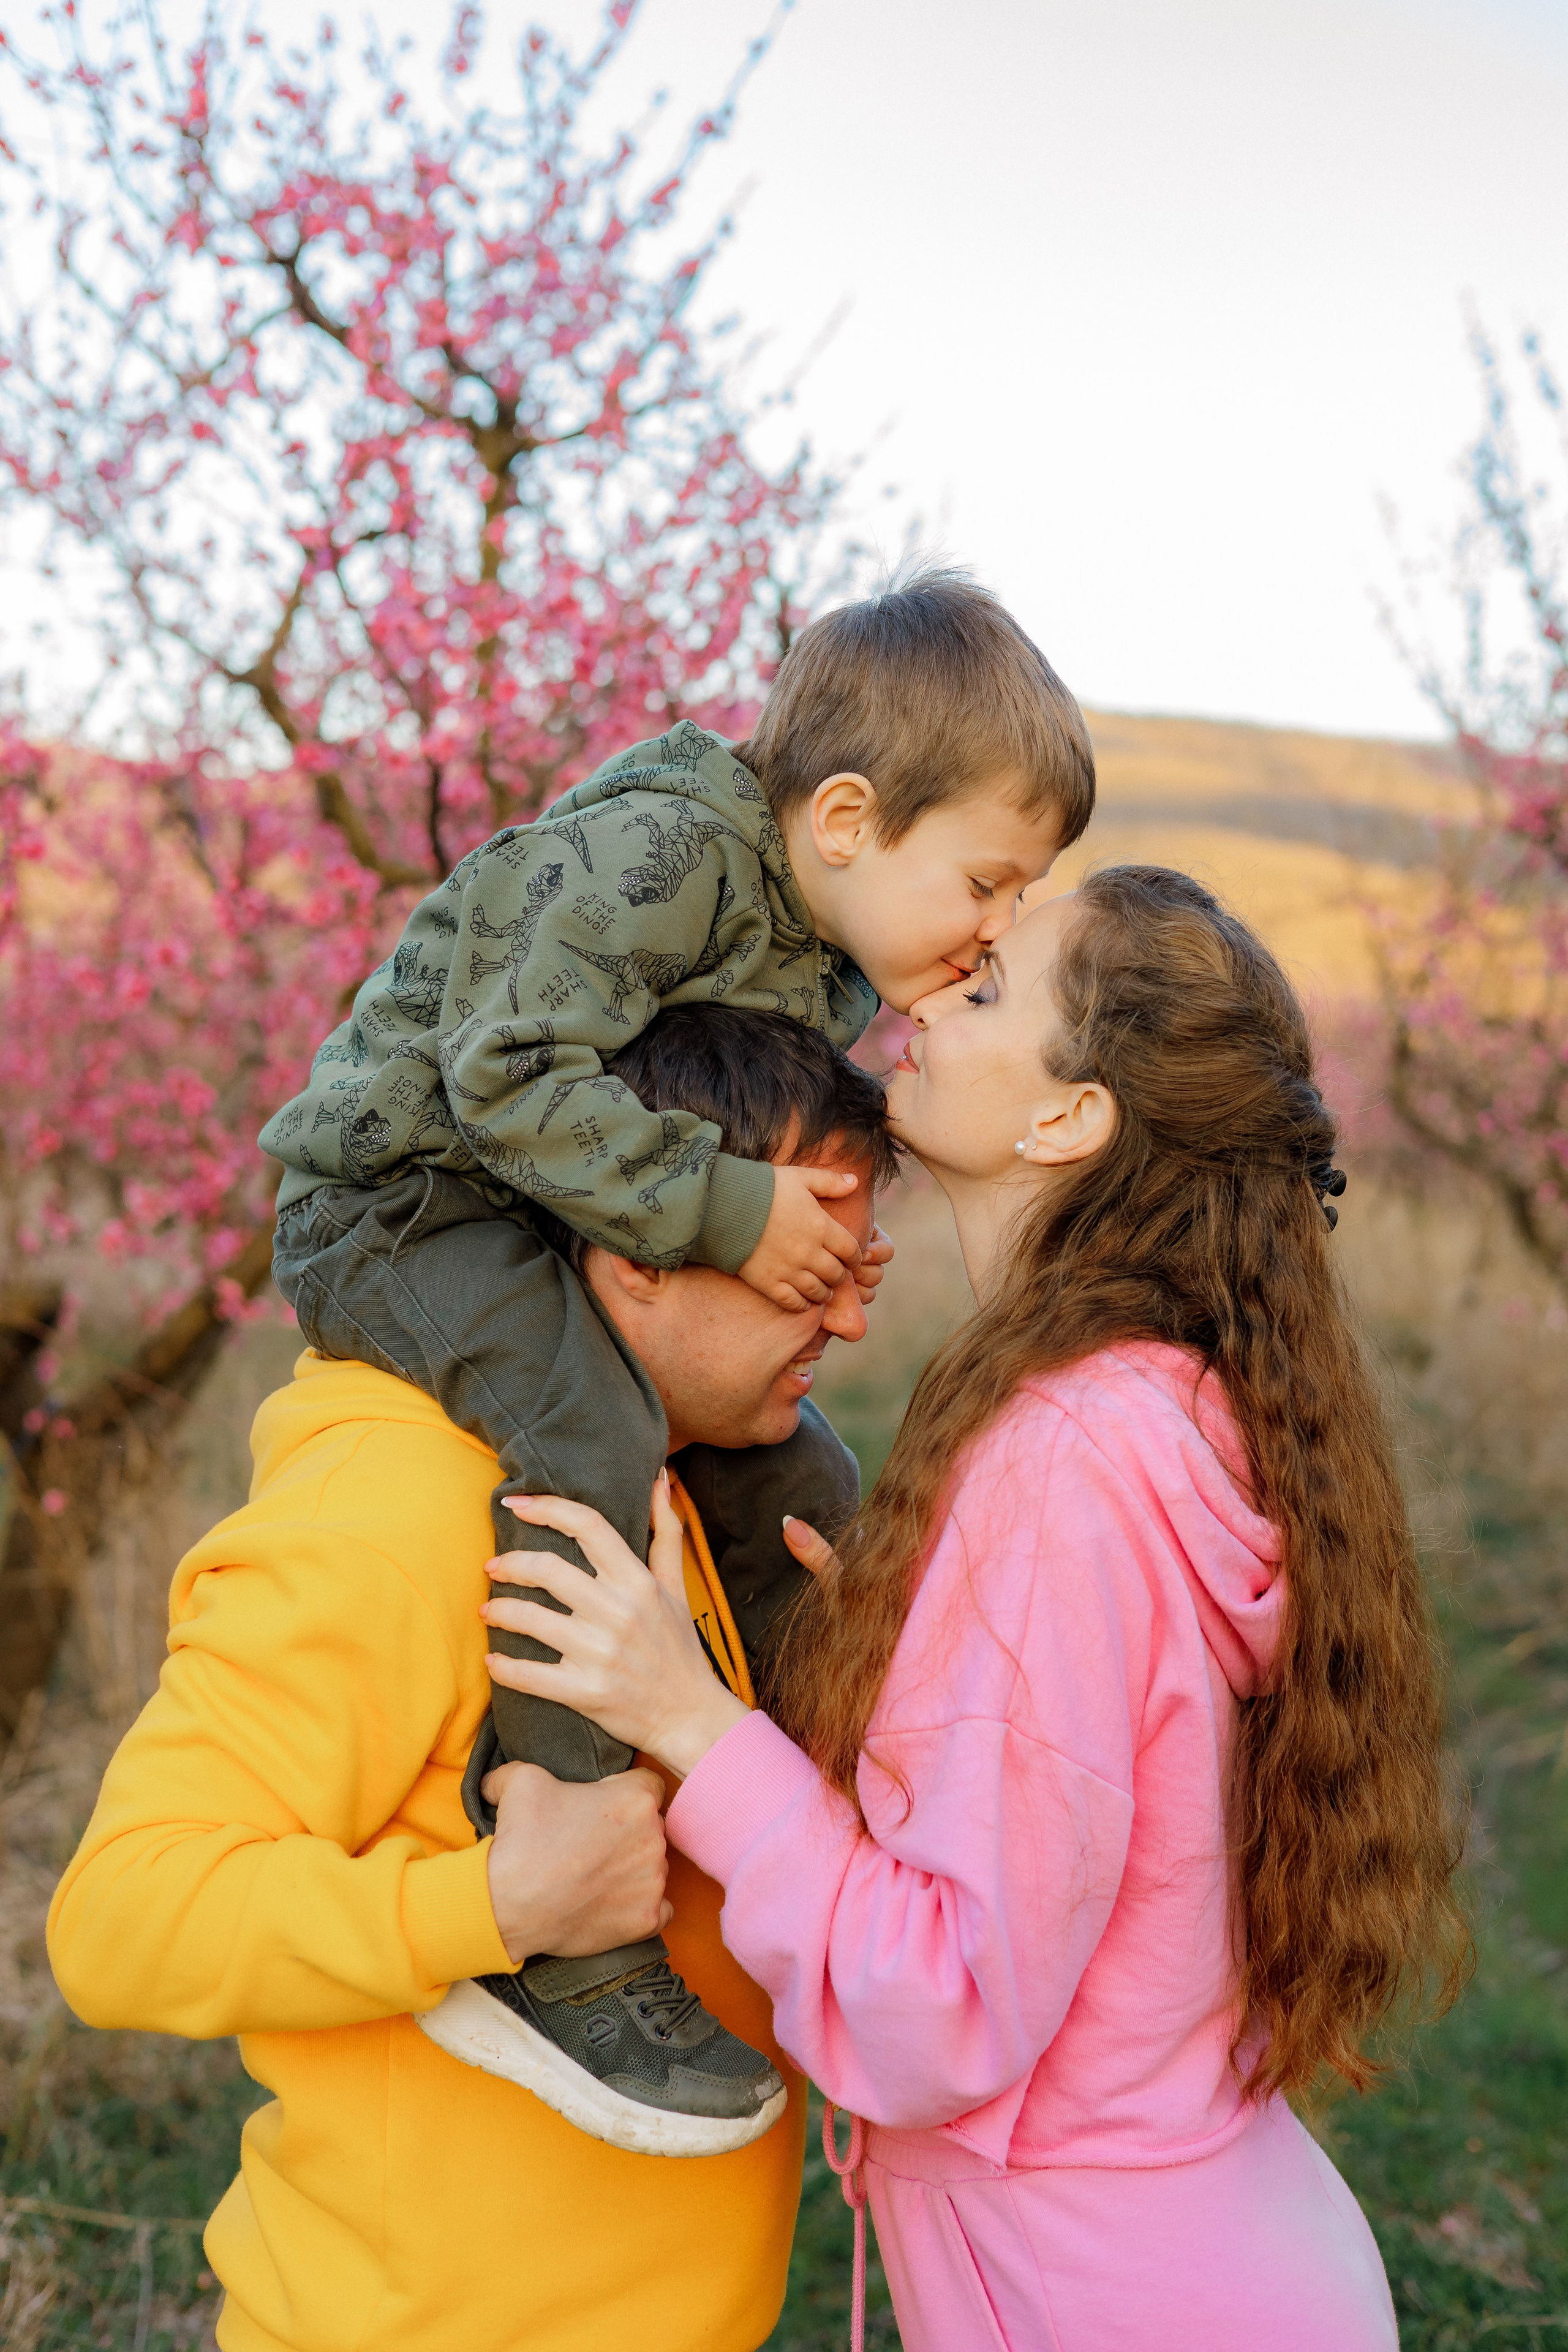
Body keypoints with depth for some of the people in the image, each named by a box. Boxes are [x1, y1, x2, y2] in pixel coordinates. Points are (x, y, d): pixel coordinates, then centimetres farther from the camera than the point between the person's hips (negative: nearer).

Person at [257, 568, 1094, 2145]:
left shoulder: (836, 971, 6)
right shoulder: (659, 853, -23)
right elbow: (510, 1076, -30)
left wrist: (815, 1253, -2)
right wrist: (725, 1210, -28)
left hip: (551, 1232, 9)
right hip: (398, 1202, -9)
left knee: (803, 1489, 9)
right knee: (588, 1439, -34)